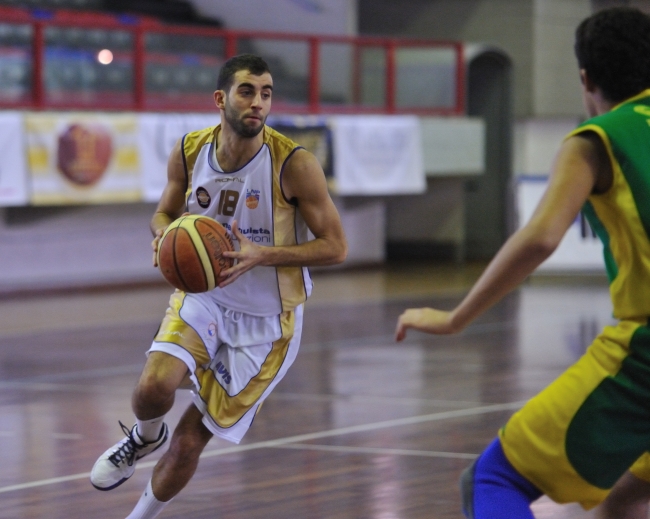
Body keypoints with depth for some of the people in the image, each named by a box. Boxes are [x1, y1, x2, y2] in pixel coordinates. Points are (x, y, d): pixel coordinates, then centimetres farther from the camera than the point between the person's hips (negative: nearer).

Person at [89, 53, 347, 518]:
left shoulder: (294, 164, -21)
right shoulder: (189, 153, -8)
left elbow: (336, 247, -15)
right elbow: (165, 212, 10)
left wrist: (260, 255, -29)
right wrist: (164, 234, -15)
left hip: (265, 322, -3)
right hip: (202, 297, 3)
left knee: (189, 441, 2)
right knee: (155, 386, -26)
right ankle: (144, 438, 11)